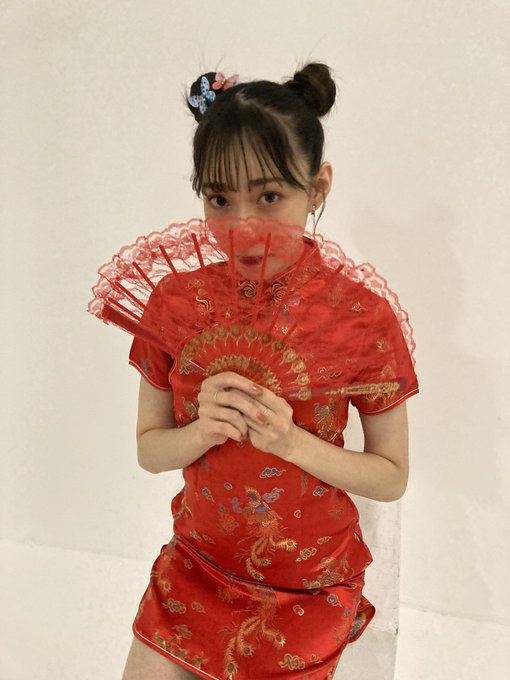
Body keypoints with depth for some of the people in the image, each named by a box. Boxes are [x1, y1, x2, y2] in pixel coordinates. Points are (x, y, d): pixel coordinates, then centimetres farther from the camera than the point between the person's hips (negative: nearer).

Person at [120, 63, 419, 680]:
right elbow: (149, 449, -3)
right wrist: (202, 430, -25)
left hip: (310, 580, -2)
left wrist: (294, 441, -26)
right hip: (197, 561, 3)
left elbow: (392, 477, -11)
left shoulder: (363, 320, -19)